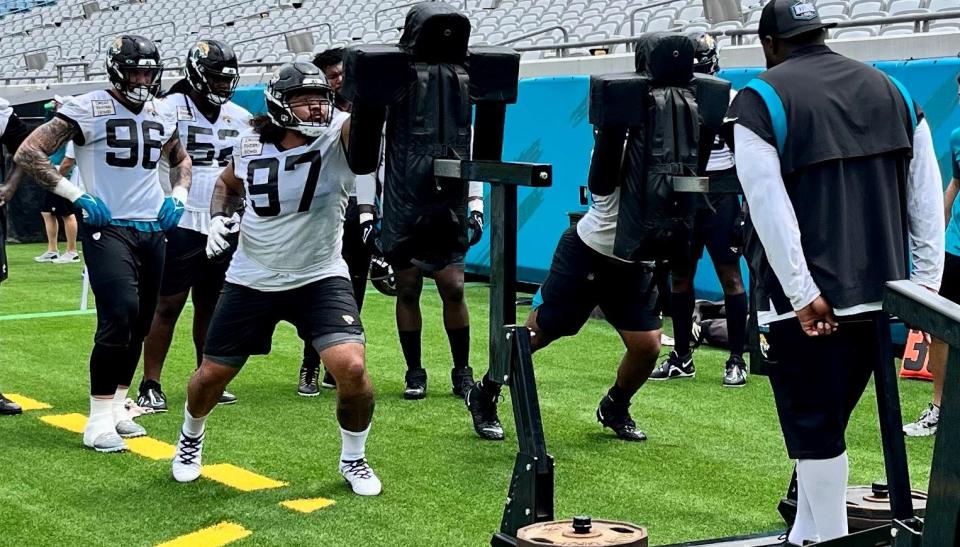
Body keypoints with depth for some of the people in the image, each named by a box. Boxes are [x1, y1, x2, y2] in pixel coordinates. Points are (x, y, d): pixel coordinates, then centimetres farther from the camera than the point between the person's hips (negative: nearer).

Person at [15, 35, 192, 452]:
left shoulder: (162, 115, 11)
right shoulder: (89, 109, -8)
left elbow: (180, 159, 31)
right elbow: (28, 154, -11)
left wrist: (177, 196, 12)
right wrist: (77, 196, -15)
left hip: (152, 230, 7)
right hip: (108, 228, -7)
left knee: (140, 325, 9)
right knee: (119, 319, -17)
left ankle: (115, 409, 23)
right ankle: (99, 421, -8)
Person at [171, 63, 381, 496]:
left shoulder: (338, 137, -15)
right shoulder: (250, 144, -5)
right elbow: (228, 184, 16)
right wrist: (219, 217, -2)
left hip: (320, 278, -2)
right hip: (251, 280, 3)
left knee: (351, 368, -21)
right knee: (211, 376, 10)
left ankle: (354, 460, 8)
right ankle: (190, 440, 45)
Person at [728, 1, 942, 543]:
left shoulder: (760, 100, -4)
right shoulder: (891, 90, 12)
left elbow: (769, 206, -13)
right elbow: (926, 197, 8)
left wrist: (803, 294, -12)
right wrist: (925, 280, 9)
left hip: (809, 301, -5)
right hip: (882, 291, 6)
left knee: (815, 429, 3)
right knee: (827, 420, 17)